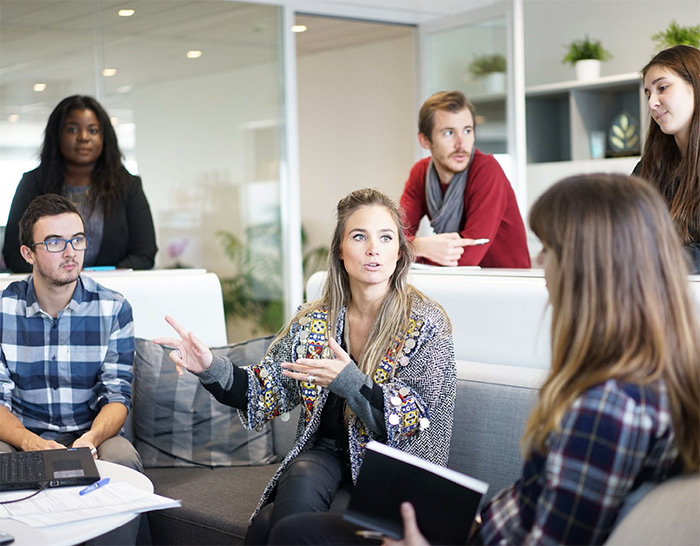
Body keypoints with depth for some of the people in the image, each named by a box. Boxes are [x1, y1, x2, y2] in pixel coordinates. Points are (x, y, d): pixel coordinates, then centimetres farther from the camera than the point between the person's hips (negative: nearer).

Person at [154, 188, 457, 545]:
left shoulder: (426, 325, -7)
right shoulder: (313, 322, 5)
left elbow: (418, 420, -13)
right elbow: (268, 392, 6)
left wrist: (348, 382, -27)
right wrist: (212, 370, -13)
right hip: (324, 454, 3)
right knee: (301, 483, -31)